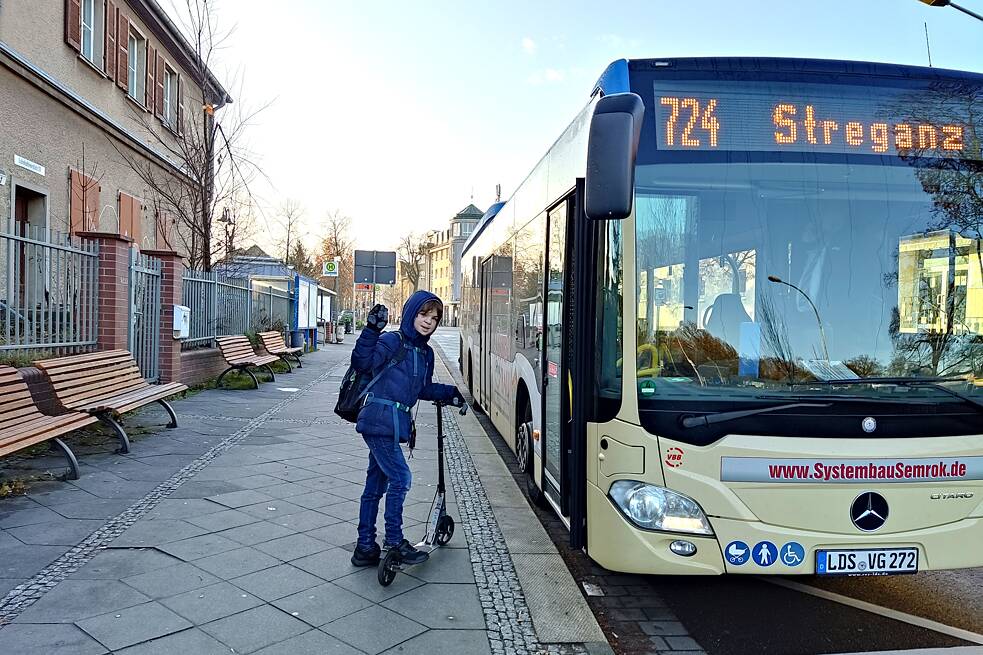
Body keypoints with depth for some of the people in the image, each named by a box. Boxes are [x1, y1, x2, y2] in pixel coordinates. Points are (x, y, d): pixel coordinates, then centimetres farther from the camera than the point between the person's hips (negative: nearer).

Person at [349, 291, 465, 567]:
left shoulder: (426, 353, 14)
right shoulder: (392, 341, -10)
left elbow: (423, 389, 26)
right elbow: (362, 362, -24)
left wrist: (449, 392, 18)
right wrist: (371, 331, -33)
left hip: (392, 424, 9)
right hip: (380, 421, -8)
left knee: (375, 484, 13)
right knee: (400, 478, -7)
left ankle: (365, 548, 21)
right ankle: (394, 542, 6)